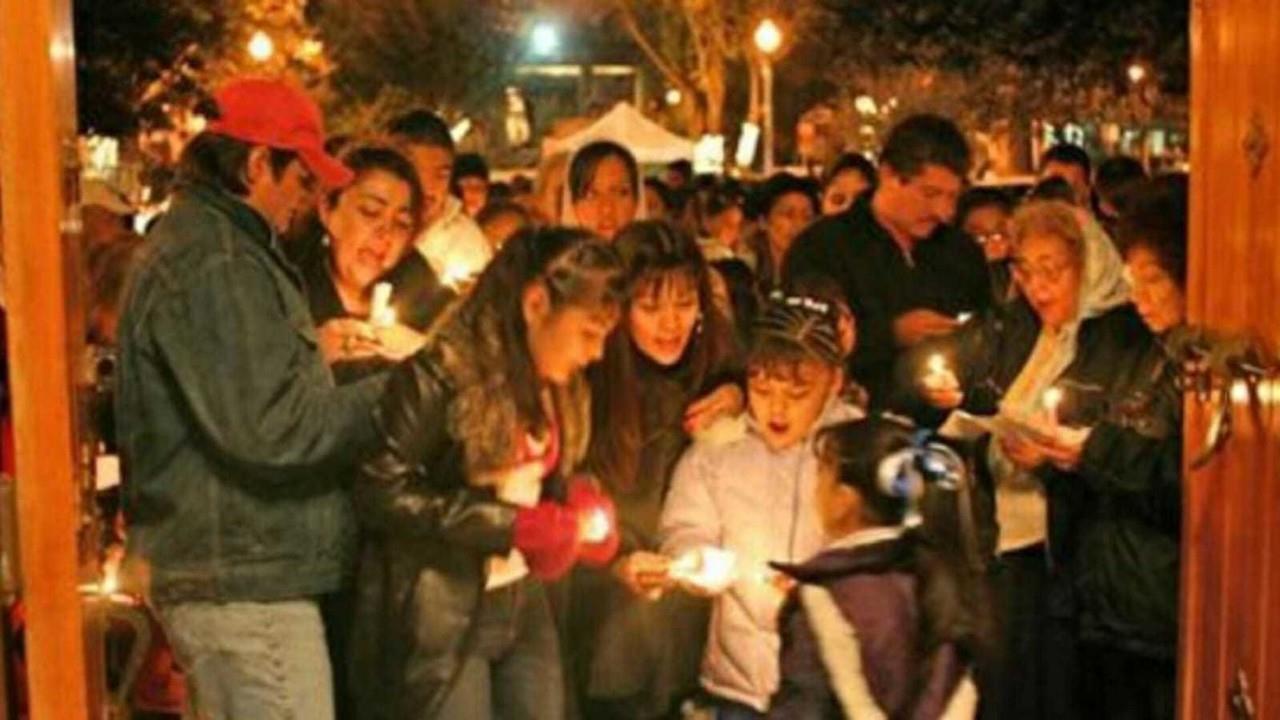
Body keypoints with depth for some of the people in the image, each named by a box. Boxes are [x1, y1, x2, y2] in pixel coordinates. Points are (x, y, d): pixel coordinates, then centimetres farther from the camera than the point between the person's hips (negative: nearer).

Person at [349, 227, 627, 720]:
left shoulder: (560, 385, 8)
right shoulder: (441, 375, -16)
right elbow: (380, 492, -20)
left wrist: (578, 511, -4)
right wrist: (509, 524, -21)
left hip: (524, 605, 7)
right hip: (439, 618, -7)